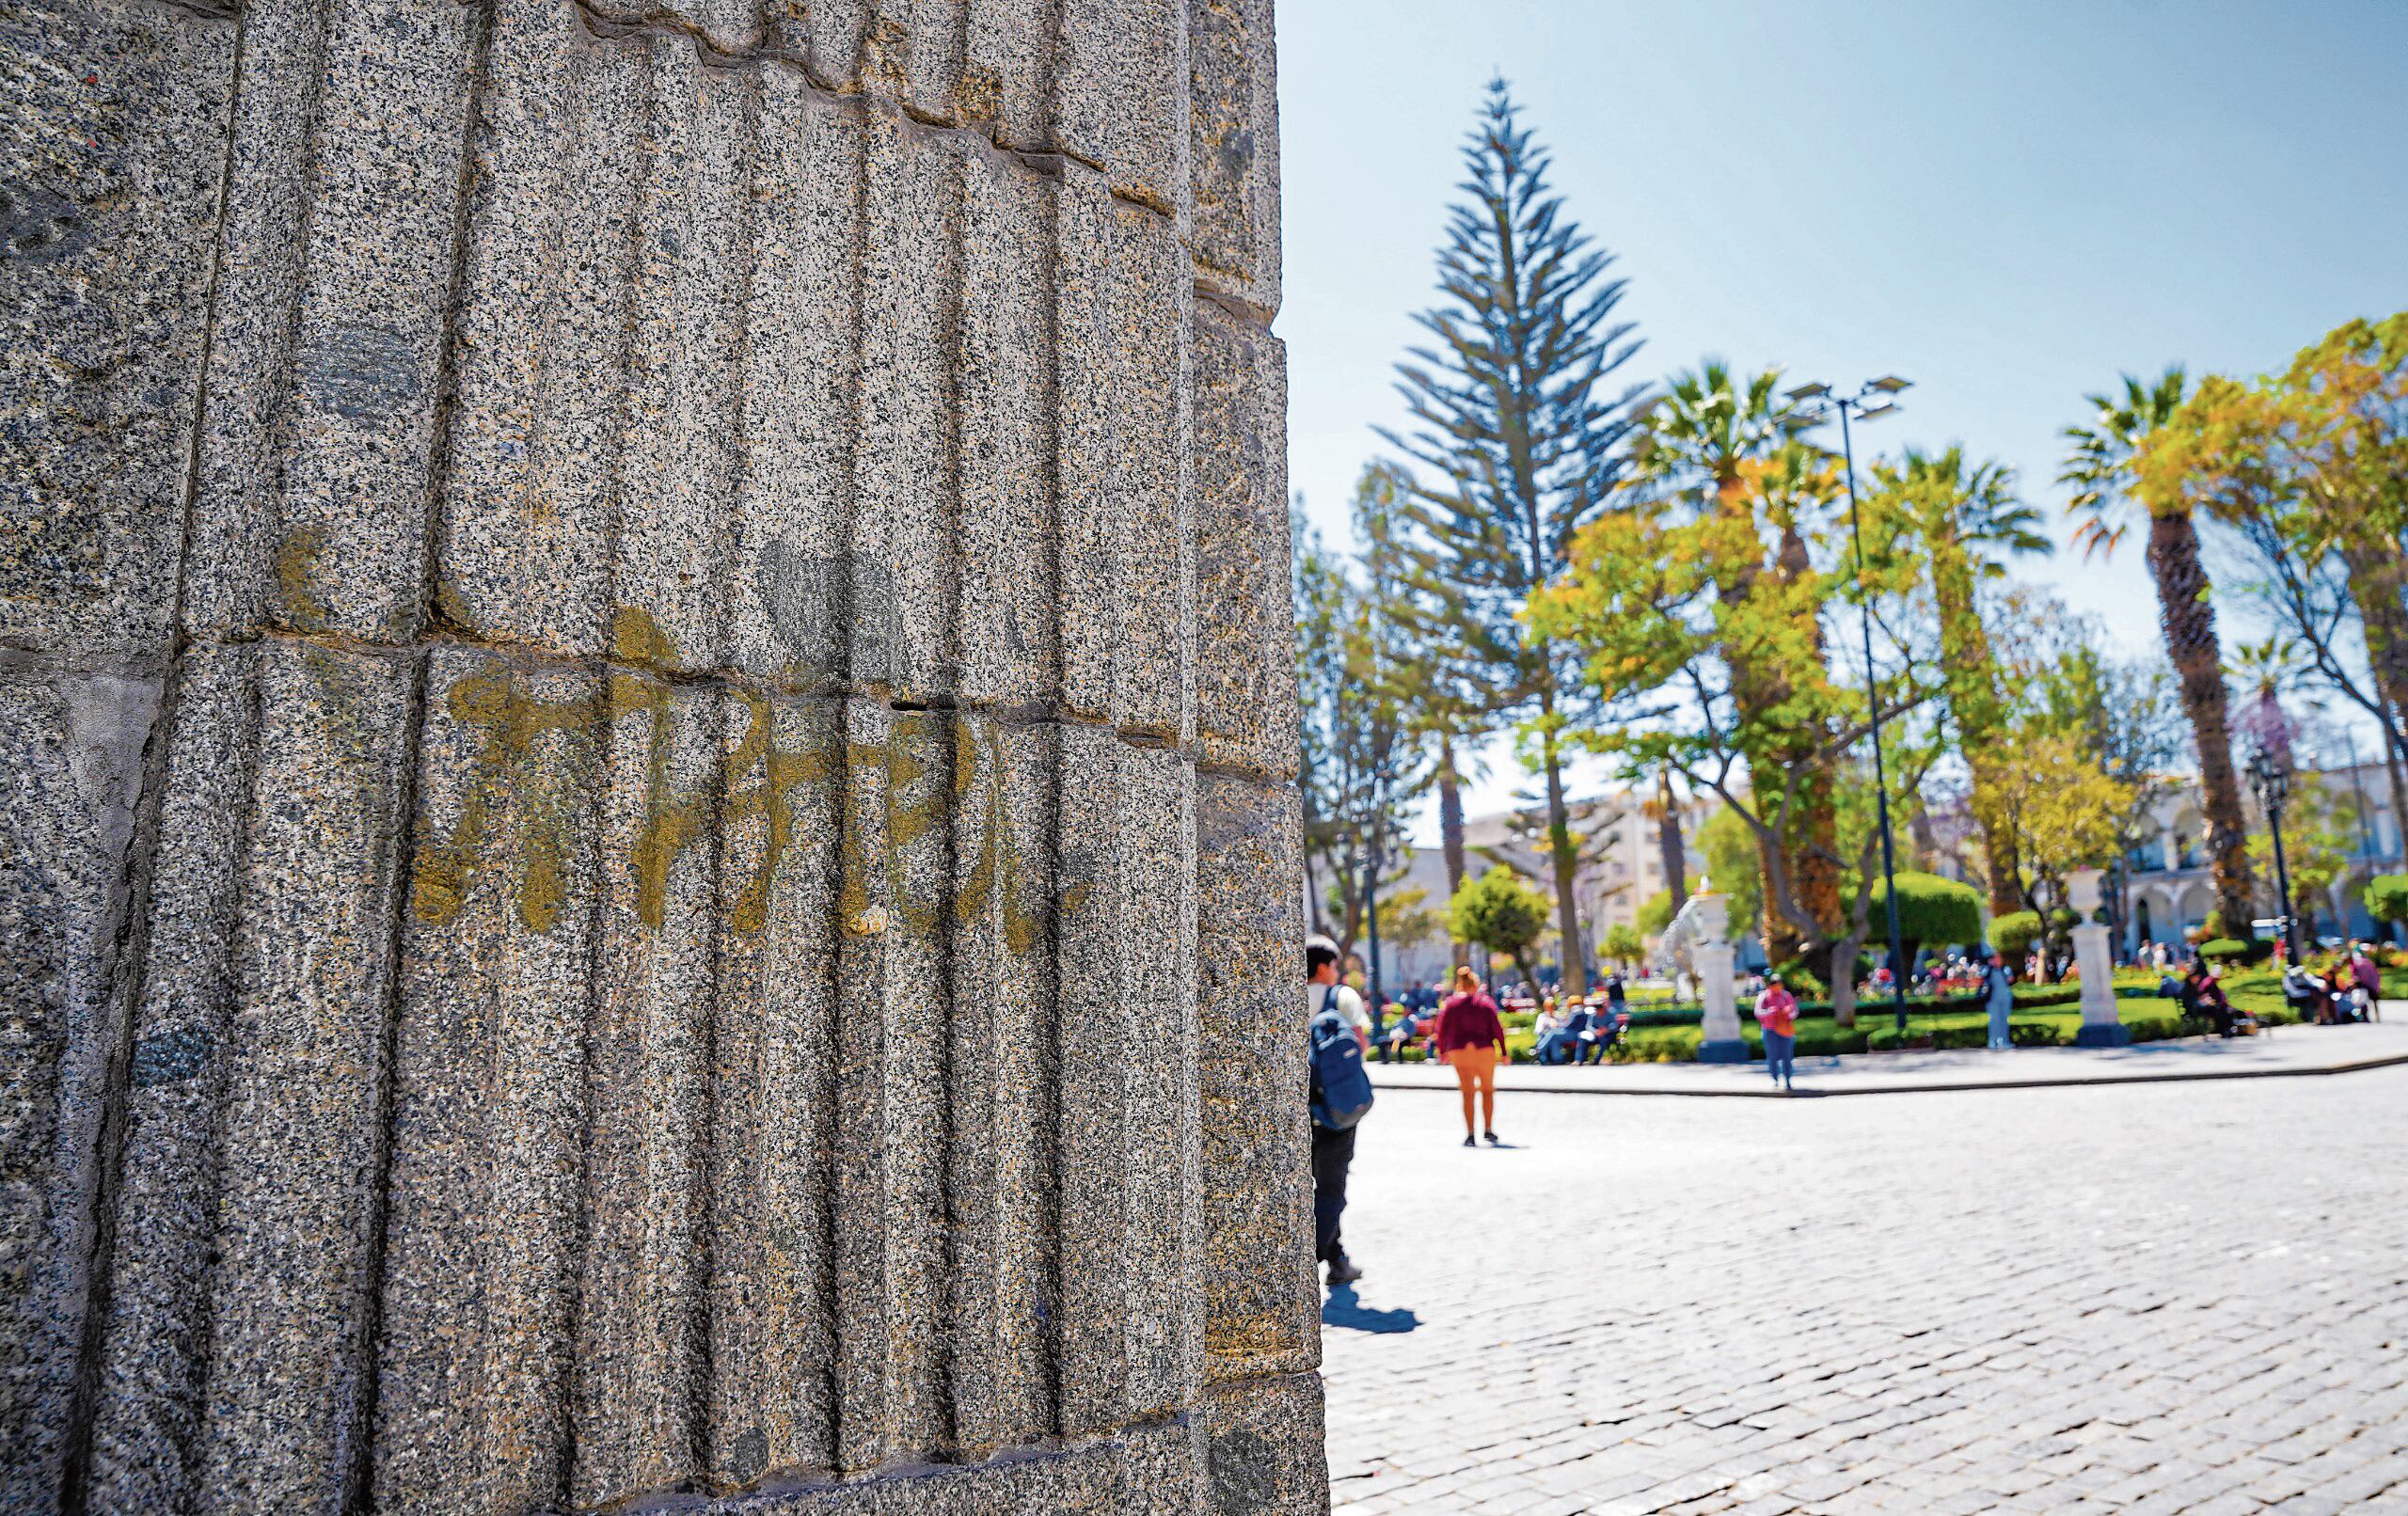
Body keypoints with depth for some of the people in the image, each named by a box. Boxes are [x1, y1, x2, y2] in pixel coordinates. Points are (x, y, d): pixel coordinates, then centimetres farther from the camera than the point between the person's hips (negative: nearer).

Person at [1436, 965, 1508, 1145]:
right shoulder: (1486, 1001, 3)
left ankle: (1470, 1135, -1)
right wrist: (1503, 1052, 0)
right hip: (1484, 1049, -1)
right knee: (1487, 1090, 15)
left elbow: (1442, 1029, 2)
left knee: (1468, 1093, 5)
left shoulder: (1450, 1002, 5)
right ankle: (1488, 1129, 10)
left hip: (1459, 1050, 1)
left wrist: (1442, 1051, 12)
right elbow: (1497, 1027, -2)